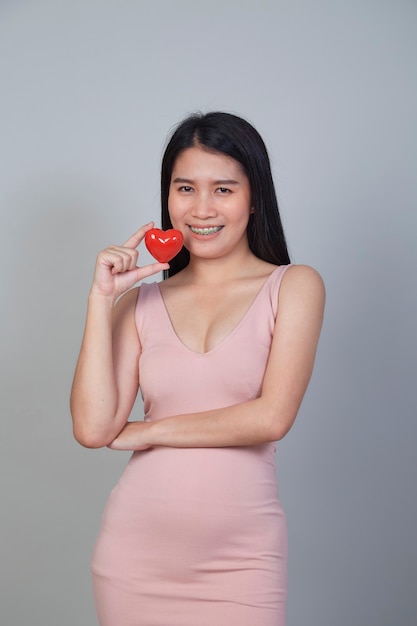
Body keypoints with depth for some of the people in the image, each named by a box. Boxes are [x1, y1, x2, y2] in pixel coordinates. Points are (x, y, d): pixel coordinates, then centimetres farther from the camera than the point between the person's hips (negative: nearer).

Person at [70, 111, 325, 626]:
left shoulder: (294, 287, 1)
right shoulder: (141, 300, 6)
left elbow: (271, 417, -12)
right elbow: (93, 428, -4)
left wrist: (143, 432, -4)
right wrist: (102, 298, -4)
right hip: (137, 552, 2)